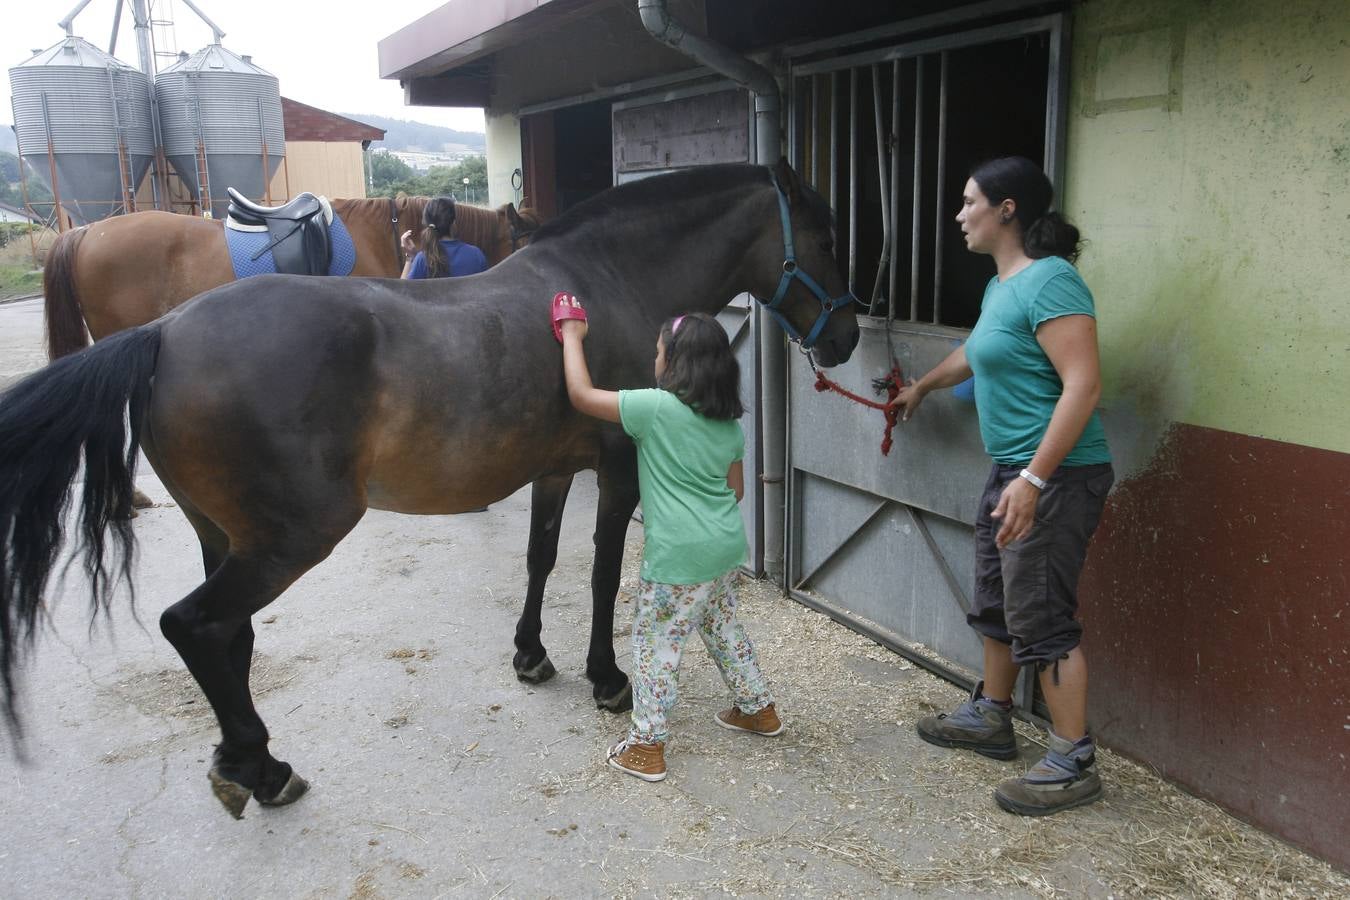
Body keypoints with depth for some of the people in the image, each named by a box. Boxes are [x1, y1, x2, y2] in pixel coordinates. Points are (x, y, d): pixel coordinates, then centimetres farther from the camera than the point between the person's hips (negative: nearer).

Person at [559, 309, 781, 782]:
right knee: (723, 627, 26)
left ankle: (646, 747, 12)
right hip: (727, 546, 8)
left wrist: (572, 336, -3)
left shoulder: (656, 407, -17)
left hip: (677, 555, -7)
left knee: (655, 642, 5)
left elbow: (582, 395, -14)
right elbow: (736, 489, 12)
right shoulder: (730, 421, 5)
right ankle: (758, 709, 39)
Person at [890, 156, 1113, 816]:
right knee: (995, 602, 20)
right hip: (1011, 471, 10)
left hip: (1055, 477, -10)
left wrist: (1034, 479, -30)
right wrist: (921, 388, 49)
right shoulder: (1000, 285, 12)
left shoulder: (1049, 281, -18)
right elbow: (976, 352, 33)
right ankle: (990, 717, 37)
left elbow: (1083, 384, -26)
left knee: (1041, 618, -3)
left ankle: (1074, 763, 10)